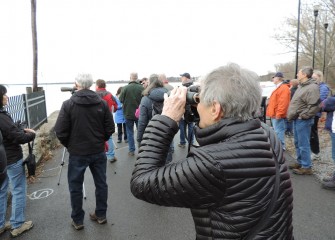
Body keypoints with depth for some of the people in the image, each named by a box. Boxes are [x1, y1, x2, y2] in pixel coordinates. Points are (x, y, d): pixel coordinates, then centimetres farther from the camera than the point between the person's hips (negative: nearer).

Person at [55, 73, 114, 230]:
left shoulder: (68, 104, -12)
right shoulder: (102, 103, -4)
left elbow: (60, 131, -11)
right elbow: (110, 129, -3)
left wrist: (69, 145, 7)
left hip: (77, 153, -2)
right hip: (98, 151, 3)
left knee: (75, 187, 13)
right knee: (101, 183, 16)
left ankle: (78, 220, 24)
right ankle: (101, 215, 29)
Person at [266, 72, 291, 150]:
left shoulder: (284, 88, -14)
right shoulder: (278, 88, 20)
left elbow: (283, 103, -23)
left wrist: (278, 114, -24)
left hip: (277, 115, -11)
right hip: (274, 114, 11)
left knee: (278, 131, -8)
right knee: (277, 131, 15)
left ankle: (281, 146, -2)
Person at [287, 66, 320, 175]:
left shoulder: (312, 87, -17)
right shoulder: (302, 86, 15)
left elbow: (314, 106, -25)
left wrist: (303, 116, -19)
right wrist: (292, 115, 17)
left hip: (303, 120, -10)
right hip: (297, 119, 10)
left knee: (303, 144, -3)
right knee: (297, 143, 18)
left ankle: (307, 167, 6)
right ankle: (300, 162, 31)